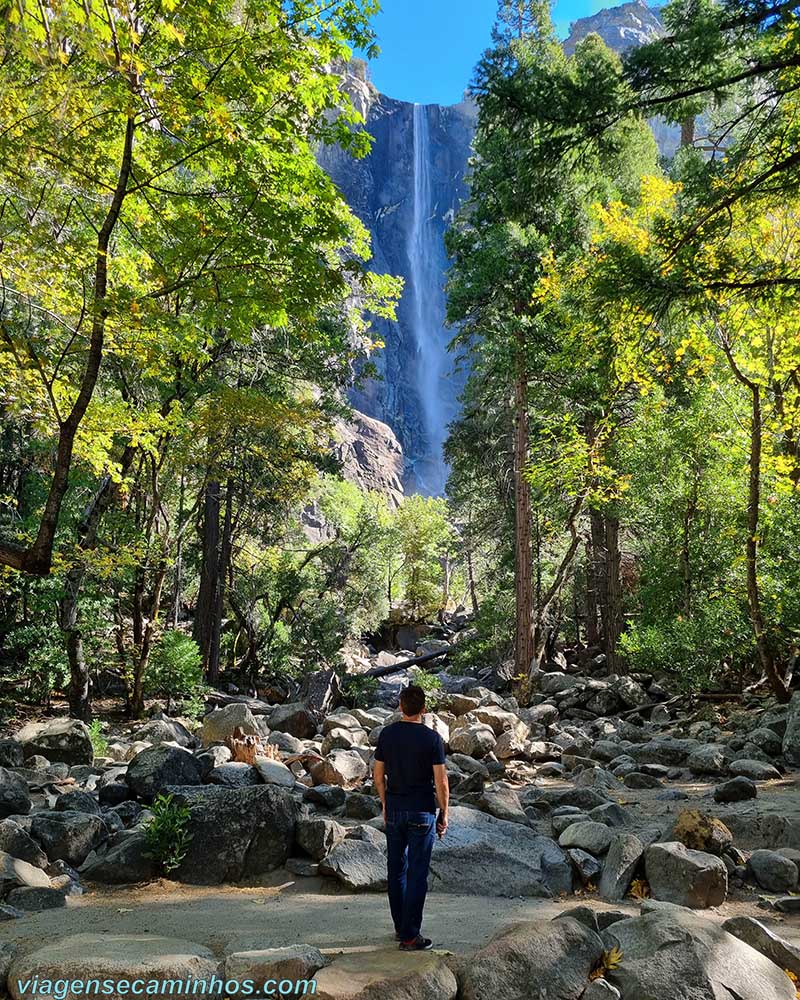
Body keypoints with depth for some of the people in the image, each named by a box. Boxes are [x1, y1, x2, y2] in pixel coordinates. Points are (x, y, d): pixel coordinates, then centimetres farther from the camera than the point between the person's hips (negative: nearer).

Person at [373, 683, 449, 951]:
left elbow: (378, 774, 4)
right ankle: (409, 936, 8)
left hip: (394, 810, 4)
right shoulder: (432, 738, -14)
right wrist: (444, 814, -1)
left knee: (397, 869, 16)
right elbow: (441, 782, -12)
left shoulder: (387, 734, -2)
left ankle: (400, 927, 28)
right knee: (417, 874, 4)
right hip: (422, 812, -4)